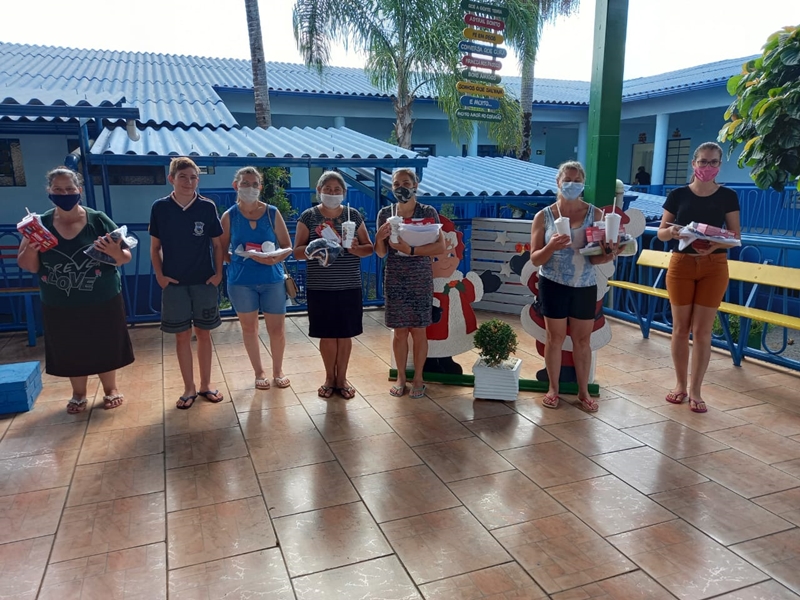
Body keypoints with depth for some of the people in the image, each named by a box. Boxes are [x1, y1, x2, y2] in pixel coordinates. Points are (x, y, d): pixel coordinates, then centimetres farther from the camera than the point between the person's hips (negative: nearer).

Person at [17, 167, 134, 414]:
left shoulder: (99, 220, -8)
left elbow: (126, 257, -6)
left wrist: (115, 253, -28)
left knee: (106, 347, 11)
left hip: (102, 302, -2)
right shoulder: (40, 224, -2)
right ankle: (79, 394, 36)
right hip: (60, 306, 2)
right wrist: (30, 250, -21)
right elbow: (28, 266, 1)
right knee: (70, 351, 15)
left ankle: (110, 389, 34)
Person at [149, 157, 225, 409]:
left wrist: (218, 273, -3)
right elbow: (155, 247, 5)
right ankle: (189, 388, 19)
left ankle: (206, 384, 22)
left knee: (203, 333, 8)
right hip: (174, 283, 0)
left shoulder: (207, 207, -3)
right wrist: (159, 275, -4)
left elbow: (217, 244, 4)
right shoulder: (160, 207, -2)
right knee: (182, 335, 6)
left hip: (204, 281, 0)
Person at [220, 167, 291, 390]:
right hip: (241, 281, 0)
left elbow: (287, 246, 0)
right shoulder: (229, 216, -1)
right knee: (249, 329, 12)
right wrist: (239, 259, -11)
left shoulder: (272, 213, -2)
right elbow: (221, 250, 5)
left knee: (277, 330, 5)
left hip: (272, 280, 0)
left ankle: (278, 370, 28)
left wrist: (275, 259, -19)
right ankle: (259, 372, 30)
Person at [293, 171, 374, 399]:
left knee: (345, 334, 8)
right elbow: (297, 252, -2)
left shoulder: (354, 215, 4)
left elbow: (369, 248, 6)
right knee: (327, 334, 7)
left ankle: (342, 378, 24)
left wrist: (356, 249, -16)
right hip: (320, 287, -1)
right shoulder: (308, 217, 0)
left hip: (349, 286, 1)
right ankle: (330, 378, 26)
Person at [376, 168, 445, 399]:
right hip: (395, 280, 2)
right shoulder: (385, 213, 2)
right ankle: (401, 377, 22)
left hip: (421, 279, -1)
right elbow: (381, 253, 3)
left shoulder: (428, 212, -4)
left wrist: (410, 250, -22)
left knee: (418, 330, 6)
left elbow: (440, 246, -11)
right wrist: (380, 238, -19)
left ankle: (418, 378, 20)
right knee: (400, 331, 8)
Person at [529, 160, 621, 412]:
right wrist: (551, 246, -26)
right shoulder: (543, 216, -6)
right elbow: (535, 259, -7)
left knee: (582, 339, 10)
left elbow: (595, 257, -5)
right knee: (555, 337, 8)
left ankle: (583, 391, 25)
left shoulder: (595, 214, -4)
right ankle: (553, 389, 24)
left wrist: (609, 255, -27)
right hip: (553, 285, -1)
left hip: (585, 286, 1)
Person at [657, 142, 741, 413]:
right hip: (681, 264, 0)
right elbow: (661, 233, 4)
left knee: (702, 331, 1)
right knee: (681, 328, 5)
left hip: (714, 267, 0)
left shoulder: (728, 196, 2)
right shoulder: (678, 195, 2)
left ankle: (695, 390, 12)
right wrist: (671, 231, -19)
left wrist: (716, 244, -19)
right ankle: (680, 384, 20)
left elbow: (736, 235, 2)